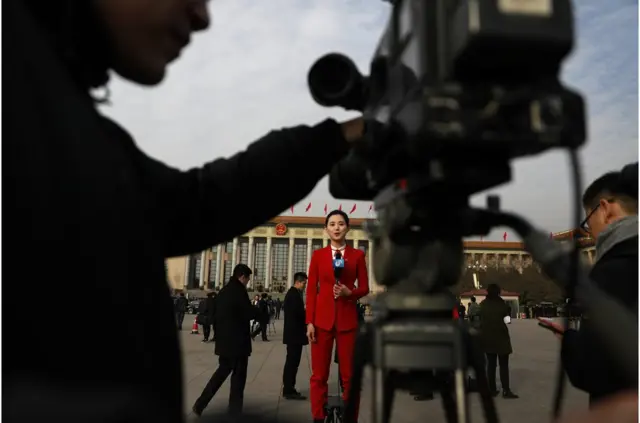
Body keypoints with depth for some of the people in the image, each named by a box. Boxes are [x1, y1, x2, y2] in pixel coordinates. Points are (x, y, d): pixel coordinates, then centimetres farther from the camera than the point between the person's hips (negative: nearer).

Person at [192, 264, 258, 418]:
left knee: (222, 371, 18)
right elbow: (249, 314, -14)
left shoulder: (224, 291, 11)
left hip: (224, 340, 8)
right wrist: (257, 309, 7)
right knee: (238, 374, 4)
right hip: (237, 341, -8)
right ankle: (234, 410, 11)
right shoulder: (239, 291, -14)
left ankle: (200, 404, 14)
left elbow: (217, 315, 15)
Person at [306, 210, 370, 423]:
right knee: (319, 374, 4)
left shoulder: (357, 255, 5)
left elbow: (364, 288, 8)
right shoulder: (318, 255, 6)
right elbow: (311, 290, 3)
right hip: (322, 319, 0)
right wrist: (309, 322, -3)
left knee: (349, 374, 4)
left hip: (347, 319, 0)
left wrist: (349, 293, -13)